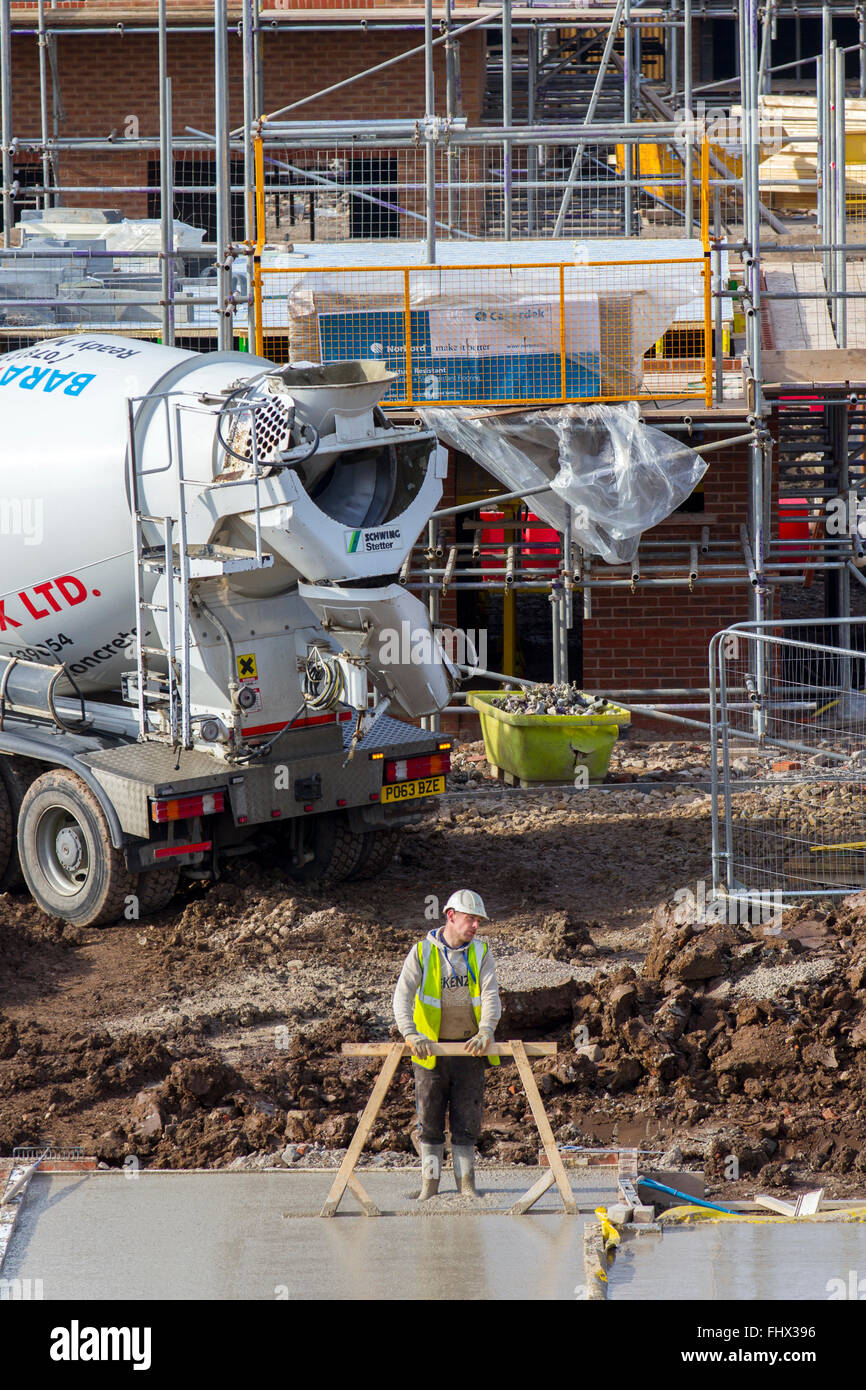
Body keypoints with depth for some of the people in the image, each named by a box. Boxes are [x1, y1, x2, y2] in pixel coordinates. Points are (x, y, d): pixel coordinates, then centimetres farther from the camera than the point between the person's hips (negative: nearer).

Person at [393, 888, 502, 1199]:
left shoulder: (481, 953, 3)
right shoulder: (422, 952, -3)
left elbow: (490, 996, -8)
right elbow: (403, 995, -13)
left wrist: (486, 1032, -26)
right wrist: (411, 1034, -29)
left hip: (469, 1047, 1)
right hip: (430, 1046, -1)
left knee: (467, 1118, 2)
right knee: (429, 1119, 3)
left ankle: (466, 1181, 10)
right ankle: (429, 1182, 10)